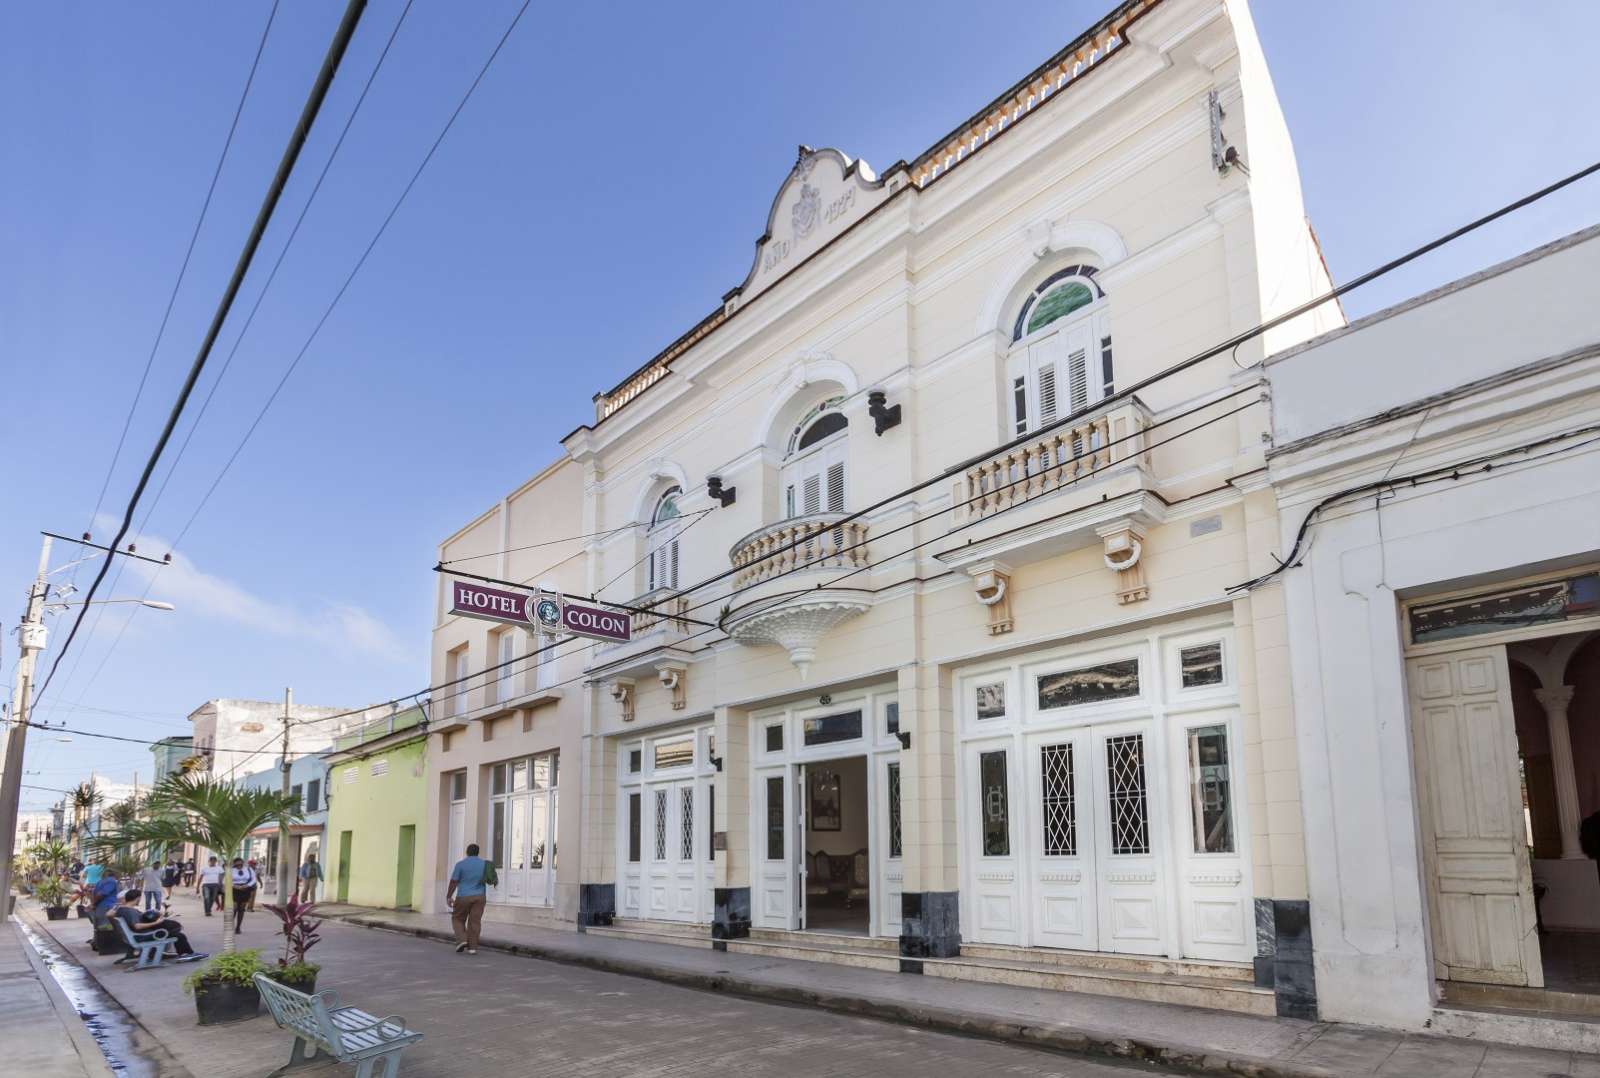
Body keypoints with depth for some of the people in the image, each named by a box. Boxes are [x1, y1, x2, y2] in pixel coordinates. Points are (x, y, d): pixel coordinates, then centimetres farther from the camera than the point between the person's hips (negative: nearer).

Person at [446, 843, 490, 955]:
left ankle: (462, 940, -2)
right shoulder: (484, 864, 3)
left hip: (464, 897, -3)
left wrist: (448, 897, 1)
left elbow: (453, 882, -8)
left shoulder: (461, 864, -8)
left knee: (458, 919, 14)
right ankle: (472, 947, 0)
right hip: (480, 896, 3)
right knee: (475, 922, 4)